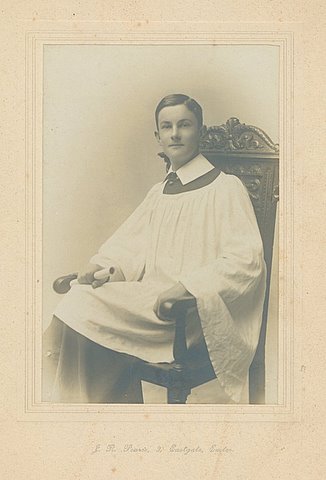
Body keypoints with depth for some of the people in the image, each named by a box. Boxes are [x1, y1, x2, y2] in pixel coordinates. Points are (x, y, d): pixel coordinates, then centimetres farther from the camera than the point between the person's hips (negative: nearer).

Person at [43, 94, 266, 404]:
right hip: (149, 299, 7)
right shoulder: (158, 193, 22)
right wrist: (107, 267, -4)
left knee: (86, 309, -24)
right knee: (79, 296, -20)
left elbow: (245, 260, -11)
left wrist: (186, 286, -22)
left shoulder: (226, 188, -1)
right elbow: (130, 245, 18)